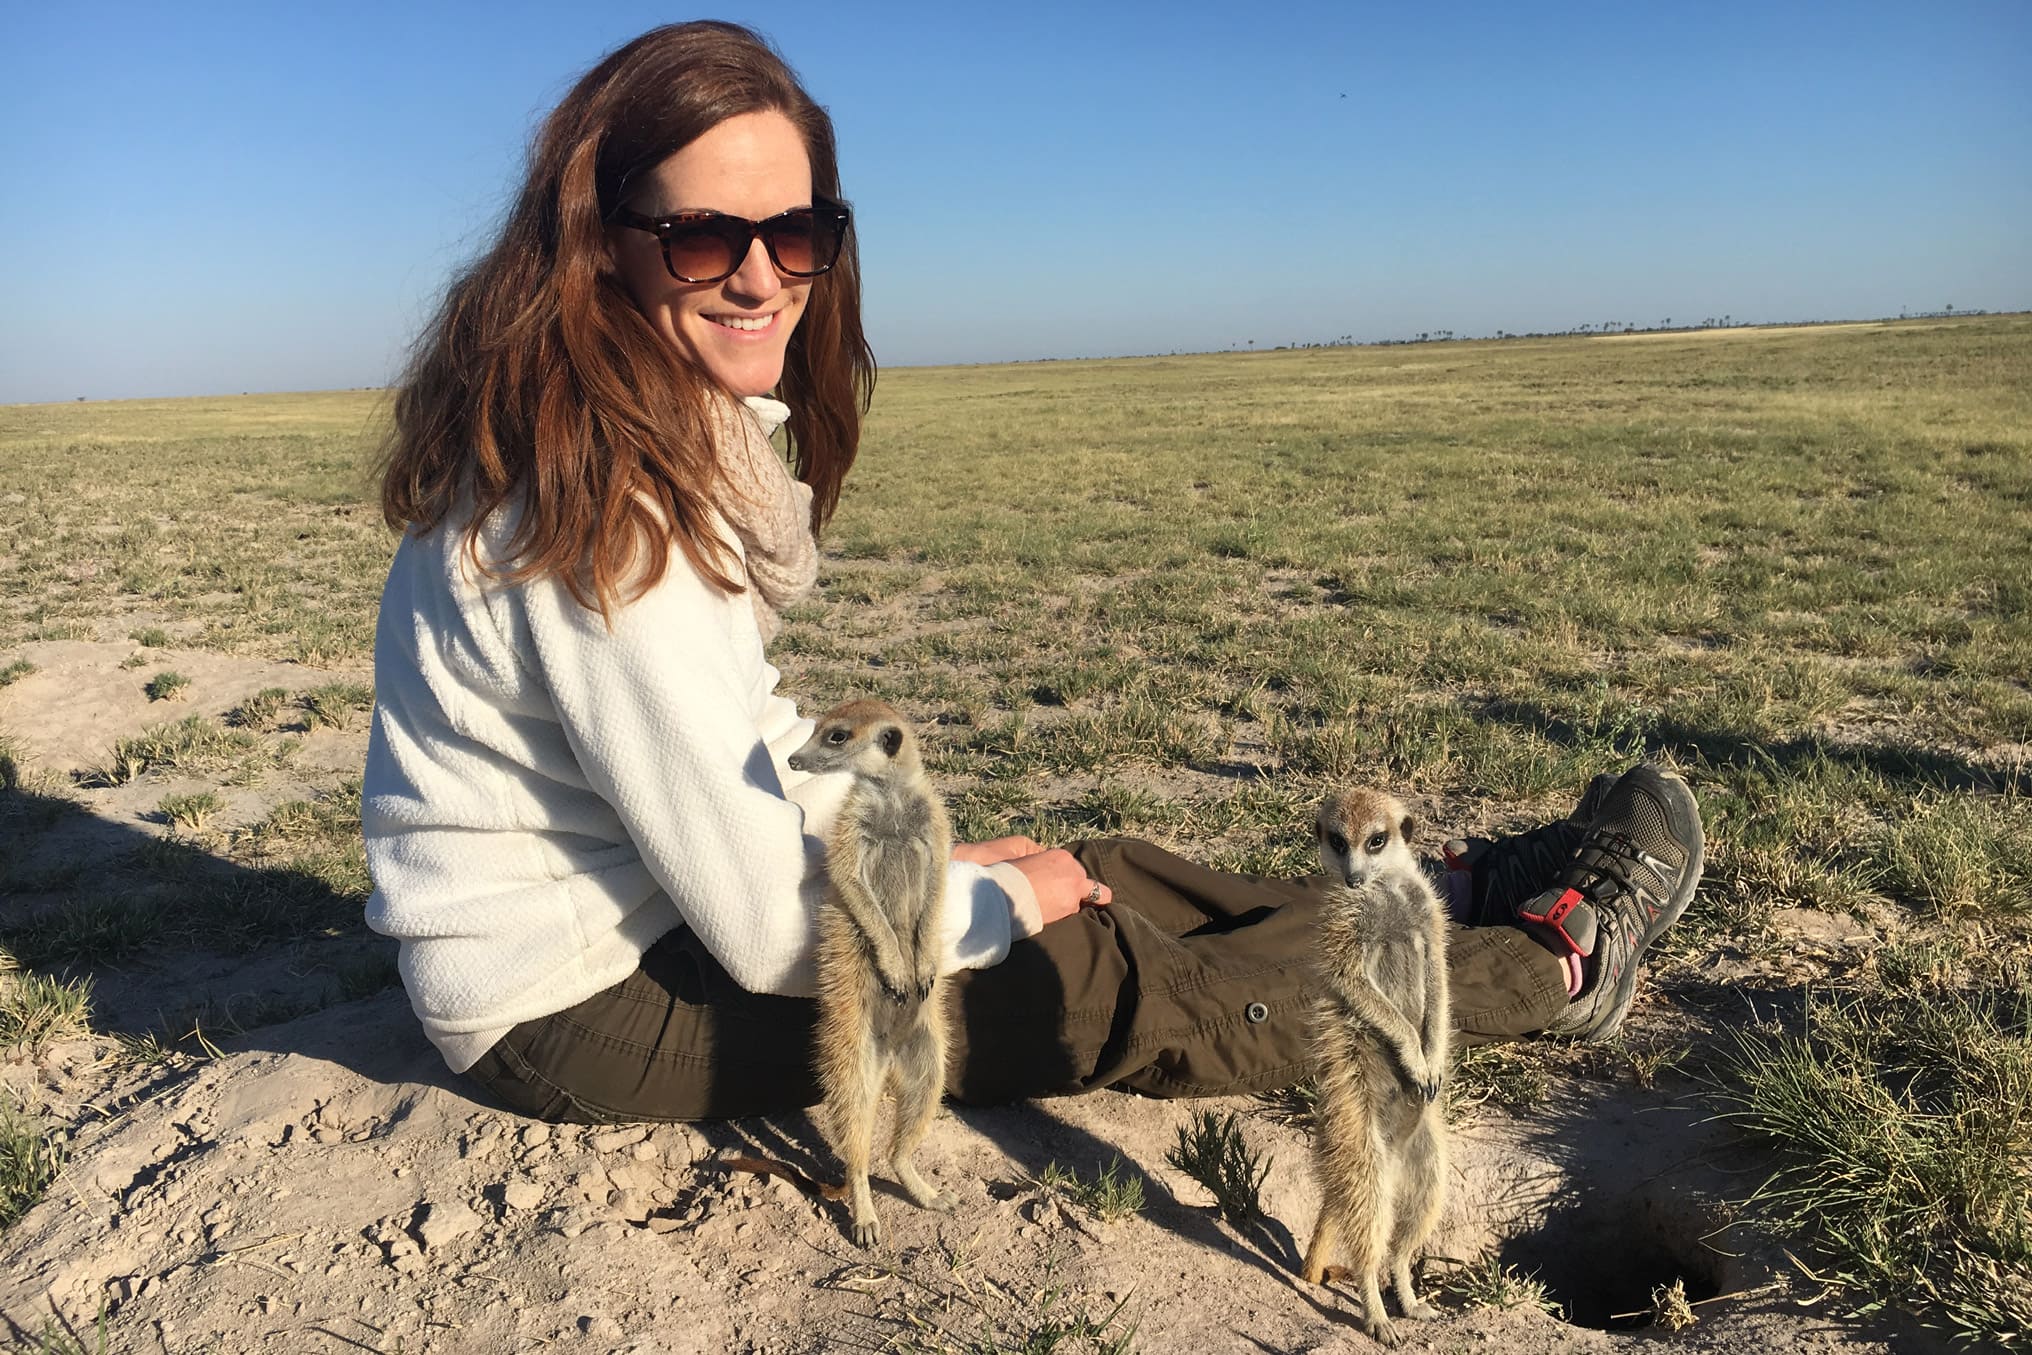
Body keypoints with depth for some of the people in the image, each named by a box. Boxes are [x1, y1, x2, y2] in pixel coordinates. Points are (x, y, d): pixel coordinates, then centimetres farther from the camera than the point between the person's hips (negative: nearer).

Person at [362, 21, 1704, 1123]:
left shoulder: (679, 429, 0)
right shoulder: (596, 503, -30)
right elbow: (772, 929, -29)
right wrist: (995, 902, -12)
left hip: (646, 892, 9)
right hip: (574, 1010, -8)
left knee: (1098, 874, 7)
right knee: (1109, 981, -8)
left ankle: (1472, 893, 22)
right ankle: (1558, 967, 9)